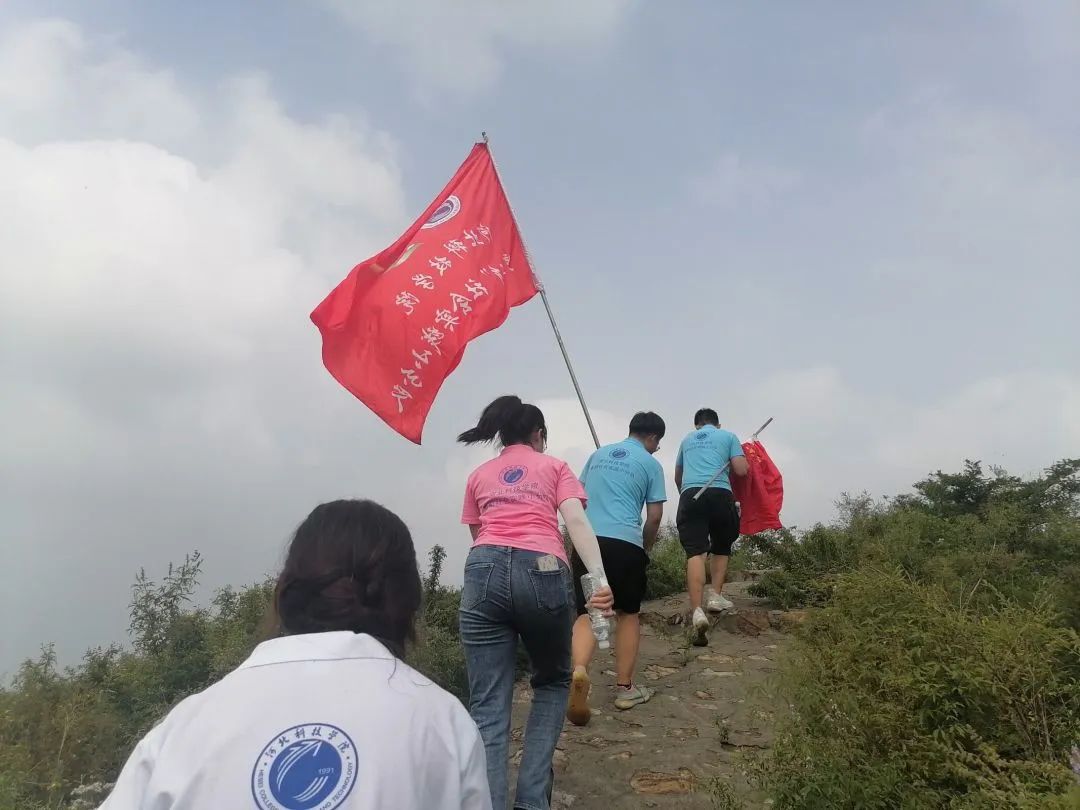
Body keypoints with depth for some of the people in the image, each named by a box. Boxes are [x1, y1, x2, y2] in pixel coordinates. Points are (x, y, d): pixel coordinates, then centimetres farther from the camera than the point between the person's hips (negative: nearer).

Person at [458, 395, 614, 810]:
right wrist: (600, 578, -12)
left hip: (484, 571, 1)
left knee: (487, 707, 2)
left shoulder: (479, 476, 27)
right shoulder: (555, 467, 19)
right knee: (552, 682, 22)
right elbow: (576, 521, 1)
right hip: (542, 572, -1)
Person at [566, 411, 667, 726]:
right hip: (625, 543, -3)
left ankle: (579, 672, -23)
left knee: (587, 613, 5)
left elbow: (579, 498, 23)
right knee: (628, 613, 16)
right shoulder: (651, 465, 6)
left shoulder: (599, 454, 19)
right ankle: (625, 688, 20)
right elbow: (655, 515, 2)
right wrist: (645, 547, 18)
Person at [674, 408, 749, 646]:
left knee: (695, 552, -10)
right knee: (721, 547, 21)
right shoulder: (728, 436, 17)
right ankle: (715, 595, 6)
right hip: (720, 494, -1)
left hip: (690, 494, 1)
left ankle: (697, 611, -24)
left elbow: (677, 477, 36)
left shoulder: (687, 440, 27)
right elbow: (742, 470, 6)